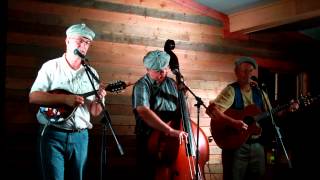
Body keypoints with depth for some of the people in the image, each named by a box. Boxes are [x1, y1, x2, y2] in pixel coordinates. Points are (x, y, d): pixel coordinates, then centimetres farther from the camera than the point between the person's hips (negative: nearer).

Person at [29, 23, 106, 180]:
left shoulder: (92, 73, 8)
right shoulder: (51, 67, -1)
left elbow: (94, 112, 7)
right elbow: (33, 97, -11)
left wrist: (98, 100, -15)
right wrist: (65, 98, -21)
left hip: (80, 136, 4)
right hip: (53, 134, -3)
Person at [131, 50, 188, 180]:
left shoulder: (171, 83, 10)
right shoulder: (142, 86, -10)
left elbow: (180, 109, 23)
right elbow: (144, 112, -28)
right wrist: (170, 131, -36)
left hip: (173, 141, 5)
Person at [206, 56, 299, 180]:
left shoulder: (260, 93, 11)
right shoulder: (231, 90, -9)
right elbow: (211, 110, -22)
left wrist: (287, 111, 0)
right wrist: (232, 122, -31)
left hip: (257, 144, 6)